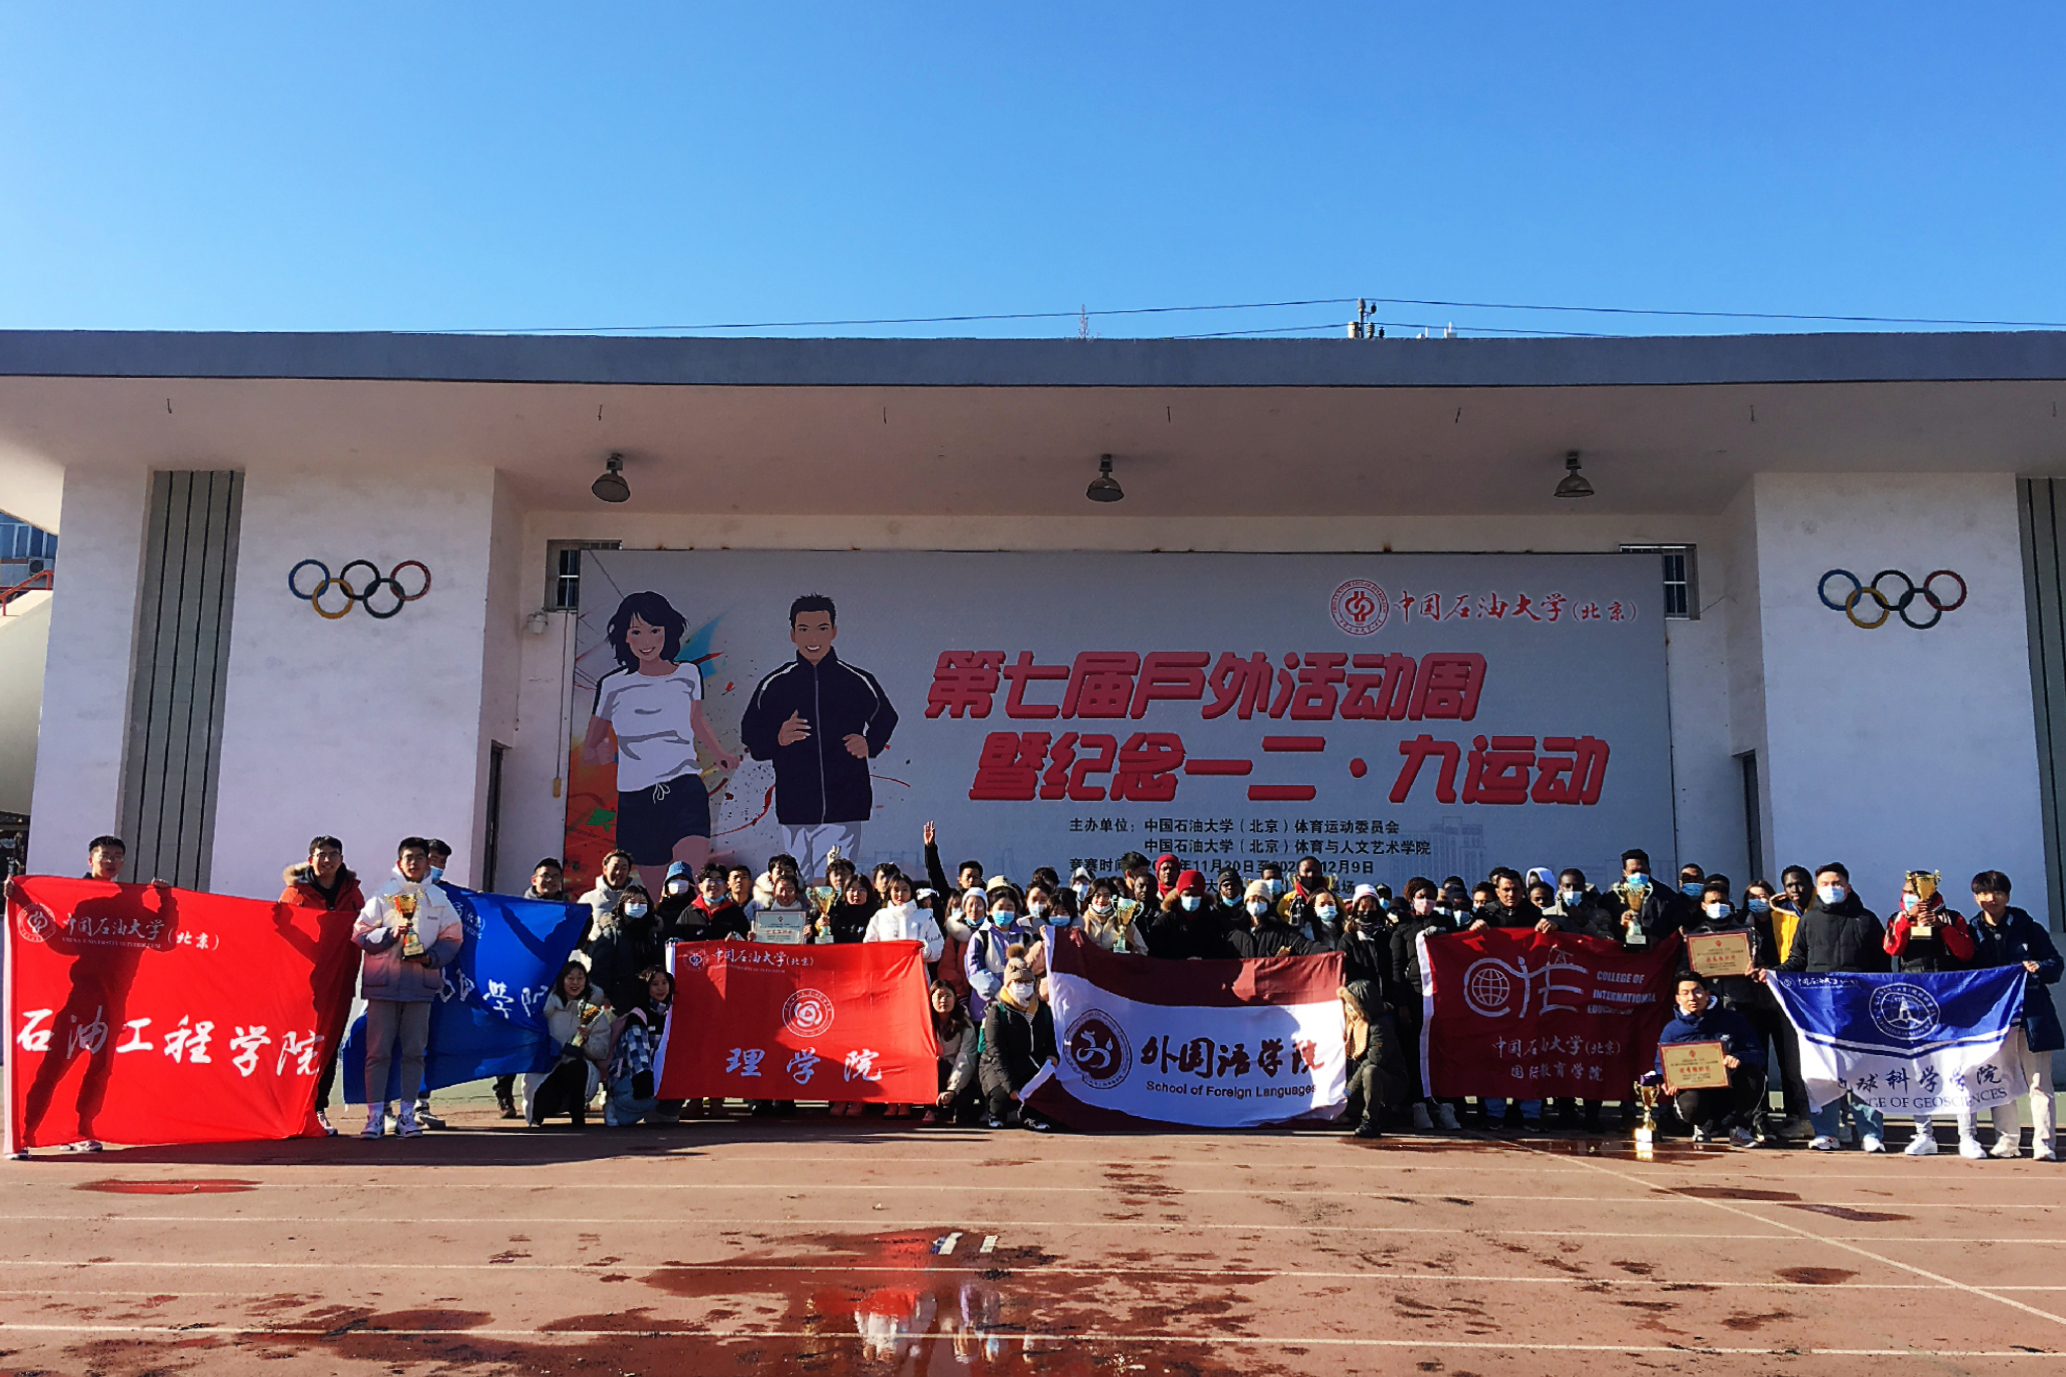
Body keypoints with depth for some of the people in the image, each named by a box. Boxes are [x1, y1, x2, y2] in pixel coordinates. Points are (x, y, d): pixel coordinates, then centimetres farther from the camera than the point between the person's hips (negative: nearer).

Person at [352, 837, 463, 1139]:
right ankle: (375, 1115, 4)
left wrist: (431, 957, -6)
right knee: (378, 1051, -2)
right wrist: (390, 933, -13)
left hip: (421, 983, 2)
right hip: (383, 982, -1)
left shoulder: (439, 898, 10)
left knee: (414, 1051, 4)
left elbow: (452, 937, 10)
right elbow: (360, 933, 2)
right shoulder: (382, 895, 5)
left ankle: (407, 1114, 12)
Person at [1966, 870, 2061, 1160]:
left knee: (2038, 1082, -3)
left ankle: (2044, 1143, -2)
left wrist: (2039, 968, -17)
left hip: (2031, 1014, -2)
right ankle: (2006, 1140, 15)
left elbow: (2056, 965, 2)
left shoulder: (2028, 928, 3)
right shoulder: (1973, 933, 9)